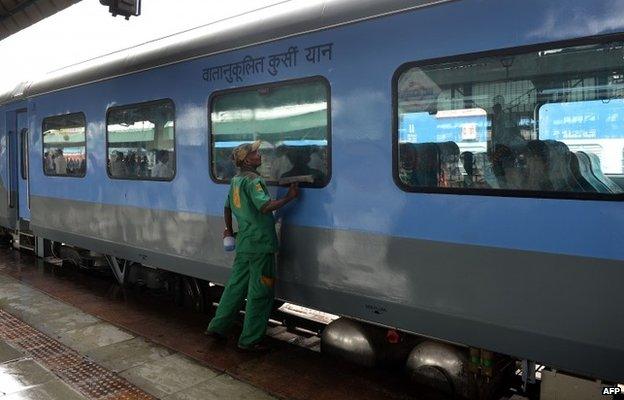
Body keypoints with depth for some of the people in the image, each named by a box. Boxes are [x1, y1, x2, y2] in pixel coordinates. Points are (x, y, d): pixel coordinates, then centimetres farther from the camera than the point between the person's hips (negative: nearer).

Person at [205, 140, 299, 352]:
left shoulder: (236, 180, 15)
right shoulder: (253, 180, -15)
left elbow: (227, 207, 25)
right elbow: (264, 206, -27)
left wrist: (229, 229, 35)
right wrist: (289, 197, -20)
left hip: (243, 244, 9)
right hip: (260, 244, -9)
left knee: (236, 286, 18)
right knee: (260, 292, 0)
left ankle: (217, 327, 26)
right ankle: (249, 340, 7)